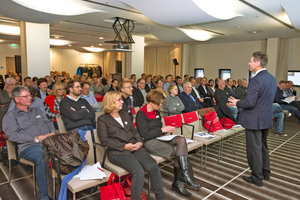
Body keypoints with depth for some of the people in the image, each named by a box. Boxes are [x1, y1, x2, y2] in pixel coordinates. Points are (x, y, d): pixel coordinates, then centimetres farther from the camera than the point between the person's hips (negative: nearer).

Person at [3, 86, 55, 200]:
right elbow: (12, 135, -3)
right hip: (29, 147, -4)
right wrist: (36, 139, -11)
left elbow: (48, 123, 25)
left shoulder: (37, 111, 31)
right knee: (42, 158, -39)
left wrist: (52, 133, 1)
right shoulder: (10, 116, 12)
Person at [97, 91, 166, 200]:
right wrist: (124, 146, -13)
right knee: (138, 171, -31)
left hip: (135, 148, 5)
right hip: (118, 152, -5)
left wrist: (139, 142, 0)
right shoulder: (103, 119, 4)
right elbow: (104, 140, -6)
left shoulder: (125, 114, 22)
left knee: (153, 167, -19)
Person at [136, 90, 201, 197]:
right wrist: (162, 130, -14)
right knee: (179, 150, -21)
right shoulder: (141, 114, -9)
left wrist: (166, 130, -1)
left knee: (181, 140, -20)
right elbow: (144, 135, -15)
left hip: (159, 138, 7)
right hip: (148, 143, -7)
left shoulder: (156, 112, 15)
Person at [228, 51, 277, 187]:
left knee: (254, 149, 4)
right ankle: (265, 172, 38)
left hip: (255, 120, -9)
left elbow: (249, 102, -26)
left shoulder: (256, 79, -23)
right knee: (263, 146, 23)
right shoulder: (272, 78, 7)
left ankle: (257, 178, 17)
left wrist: (237, 103, -7)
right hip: (266, 119, 10)